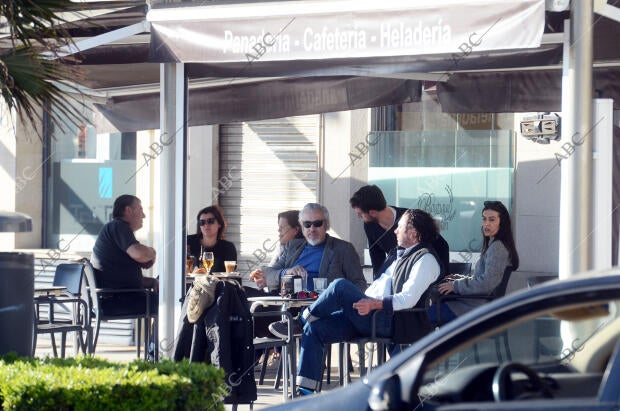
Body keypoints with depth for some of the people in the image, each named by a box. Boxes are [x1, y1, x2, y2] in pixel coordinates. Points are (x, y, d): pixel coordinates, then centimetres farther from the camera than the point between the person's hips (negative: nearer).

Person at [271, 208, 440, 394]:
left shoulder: (425, 259, -7)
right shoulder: (404, 256, 25)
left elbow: (408, 299, -18)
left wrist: (374, 304, -28)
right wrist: (361, 302, 11)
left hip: (389, 321, -10)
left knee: (341, 286, -24)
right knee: (314, 329, -3)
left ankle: (304, 318, 0)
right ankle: (306, 390, -7)